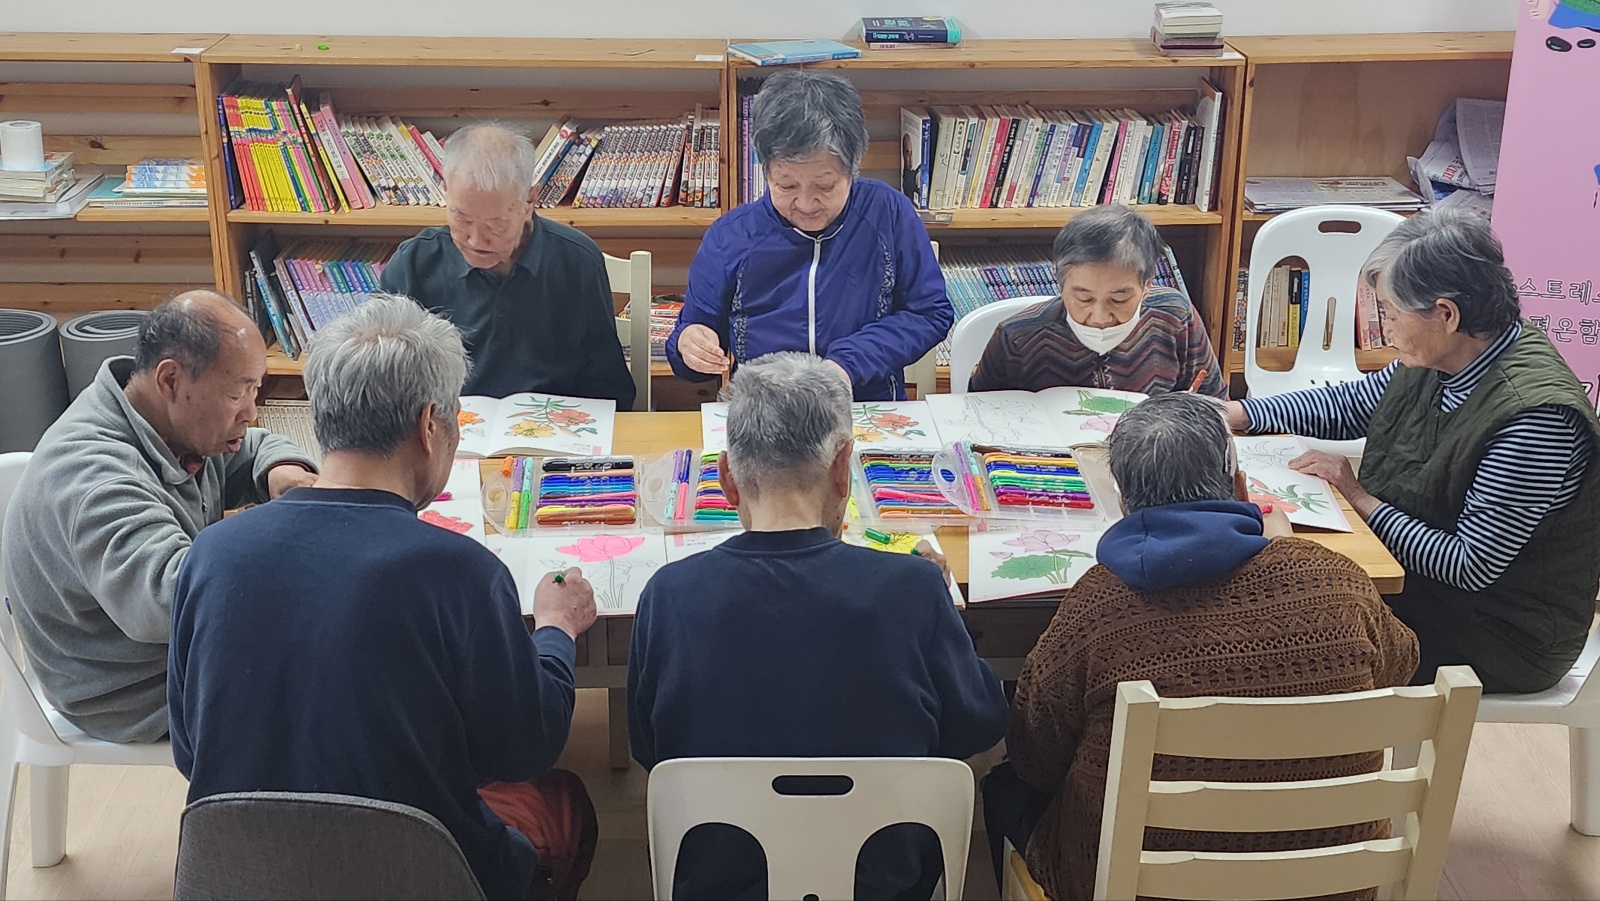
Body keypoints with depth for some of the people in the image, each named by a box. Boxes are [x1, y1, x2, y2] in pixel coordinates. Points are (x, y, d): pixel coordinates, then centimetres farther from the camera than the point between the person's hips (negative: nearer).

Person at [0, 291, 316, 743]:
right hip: (141, 697, -9)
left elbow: (254, 448, 12)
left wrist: (281, 470, -13)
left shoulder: (177, 418, -6)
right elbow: (167, 597, -49)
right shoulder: (90, 476, -34)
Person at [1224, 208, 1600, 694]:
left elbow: (1470, 567, -26)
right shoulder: (1440, 361, -4)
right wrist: (1233, 413, 4)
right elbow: (1350, 405, 14)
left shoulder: (1533, 416, -29)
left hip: (1502, 633, -7)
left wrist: (1360, 497, -18)